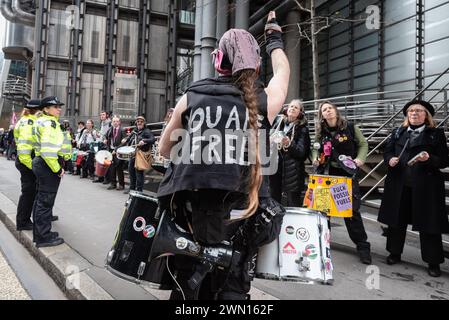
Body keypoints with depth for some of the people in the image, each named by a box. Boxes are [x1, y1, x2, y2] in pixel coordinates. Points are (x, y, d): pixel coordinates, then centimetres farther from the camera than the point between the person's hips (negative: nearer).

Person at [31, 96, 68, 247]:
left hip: (41, 163, 11)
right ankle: (44, 237, 7)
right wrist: (57, 169, -20)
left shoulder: (42, 122, 16)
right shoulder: (50, 123, -16)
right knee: (46, 202, -3)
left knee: (40, 200, 17)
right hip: (49, 166, -11)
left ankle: (39, 233, 29)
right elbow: (48, 150, -26)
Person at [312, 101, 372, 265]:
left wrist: (360, 158, -11)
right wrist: (315, 158, -5)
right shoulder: (321, 132, 6)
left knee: (352, 211, -5)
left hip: (347, 174, -3)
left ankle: (362, 246, 9)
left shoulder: (350, 127, -3)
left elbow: (363, 144, 5)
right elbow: (316, 149, 15)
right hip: (327, 174, 3)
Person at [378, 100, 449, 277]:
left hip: (425, 186, -3)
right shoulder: (398, 132, 11)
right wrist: (390, 159, -7)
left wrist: (429, 159, -20)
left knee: (428, 223, 3)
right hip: (399, 184, 3)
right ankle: (395, 253, 30)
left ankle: (433, 262, 18)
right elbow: (387, 151, 14)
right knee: (397, 219, 12)